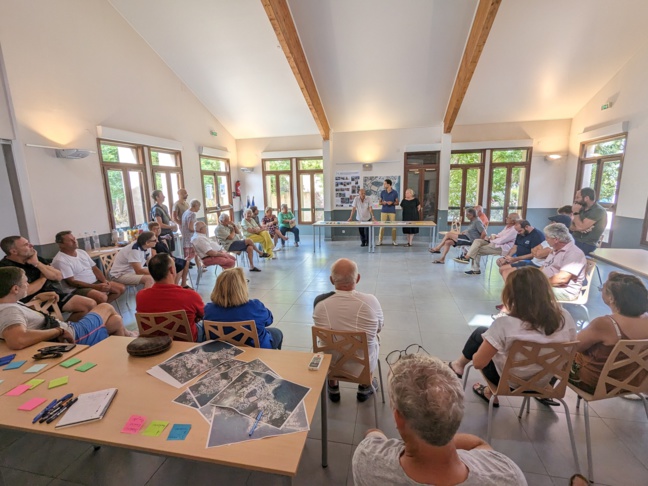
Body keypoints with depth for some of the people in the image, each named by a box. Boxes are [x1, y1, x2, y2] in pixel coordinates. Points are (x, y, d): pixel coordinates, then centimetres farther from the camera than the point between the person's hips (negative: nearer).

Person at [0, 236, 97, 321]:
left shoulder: (35, 258, 9)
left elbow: (58, 276, 3)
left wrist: (37, 263, -8)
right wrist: (43, 278, -4)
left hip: (55, 295, 7)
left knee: (91, 304, -4)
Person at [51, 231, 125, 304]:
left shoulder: (81, 252, 11)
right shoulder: (60, 260, -13)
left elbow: (95, 269, 12)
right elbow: (71, 282, -18)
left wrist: (104, 281, -7)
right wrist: (95, 287, -24)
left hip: (95, 282, 8)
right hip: (77, 289, -8)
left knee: (121, 288, -3)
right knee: (102, 297, -34)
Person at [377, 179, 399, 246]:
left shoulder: (395, 192, 0)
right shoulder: (382, 192, 5)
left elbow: (397, 202, 4)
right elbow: (379, 202, 11)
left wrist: (392, 203, -15)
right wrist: (382, 202, -11)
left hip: (392, 212, -1)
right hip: (384, 211, 1)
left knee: (393, 226, 1)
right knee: (382, 226, -1)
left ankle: (393, 241, 12)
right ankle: (380, 241, 5)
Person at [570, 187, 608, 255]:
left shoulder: (598, 211, -12)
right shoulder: (583, 209, 12)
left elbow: (580, 227, -21)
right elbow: (571, 226, 7)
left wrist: (576, 212, -9)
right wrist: (579, 228, -14)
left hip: (586, 245, -7)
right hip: (575, 241, 8)